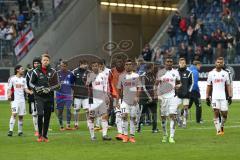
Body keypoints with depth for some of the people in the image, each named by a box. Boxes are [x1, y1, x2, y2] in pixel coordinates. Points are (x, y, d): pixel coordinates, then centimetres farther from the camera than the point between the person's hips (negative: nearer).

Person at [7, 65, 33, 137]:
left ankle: (20, 131, 13)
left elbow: (25, 89, 13)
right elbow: (9, 89, -3)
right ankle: (10, 130, -20)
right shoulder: (12, 78, -2)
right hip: (15, 99, -5)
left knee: (21, 116, 6)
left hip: (22, 99, 5)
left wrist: (30, 92, -6)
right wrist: (9, 95, -21)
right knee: (14, 114, -18)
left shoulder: (23, 79, 15)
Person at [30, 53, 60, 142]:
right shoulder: (36, 71, 2)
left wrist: (50, 89, -11)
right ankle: (40, 134, -4)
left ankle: (45, 136, 16)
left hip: (49, 97, 2)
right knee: (40, 114, -17)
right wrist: (36, 88, -12)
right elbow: (31, 83, 8)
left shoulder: (53, 72, 3)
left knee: (47, 117, 5)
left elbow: (58, 84, 5)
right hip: (39, 96, -2)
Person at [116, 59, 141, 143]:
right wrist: (117, 101, 8)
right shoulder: (121, 76, 7)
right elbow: (119, 89, 11)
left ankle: (132, 136, 10)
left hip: (134, 100, 0)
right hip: (125, 100, 0)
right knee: (124, 116, -15)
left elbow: (138, 88, 1)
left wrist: (136, 97, -15)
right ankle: (125, 135, -10)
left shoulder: (136, 76, 4)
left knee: (133, 117, 3)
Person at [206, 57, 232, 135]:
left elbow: (228, 85, 10)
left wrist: (230, 96, 2)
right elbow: (209, 86, 8)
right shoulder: (211, 73, 6)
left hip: (223, 97, 1)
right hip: (214, 97, -1)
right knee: (216, 113, -10)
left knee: (224, 114, 1)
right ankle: (218, 130, -9)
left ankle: (222, 126, 27)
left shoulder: (225, 73, 9)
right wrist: (207, 97, 3)